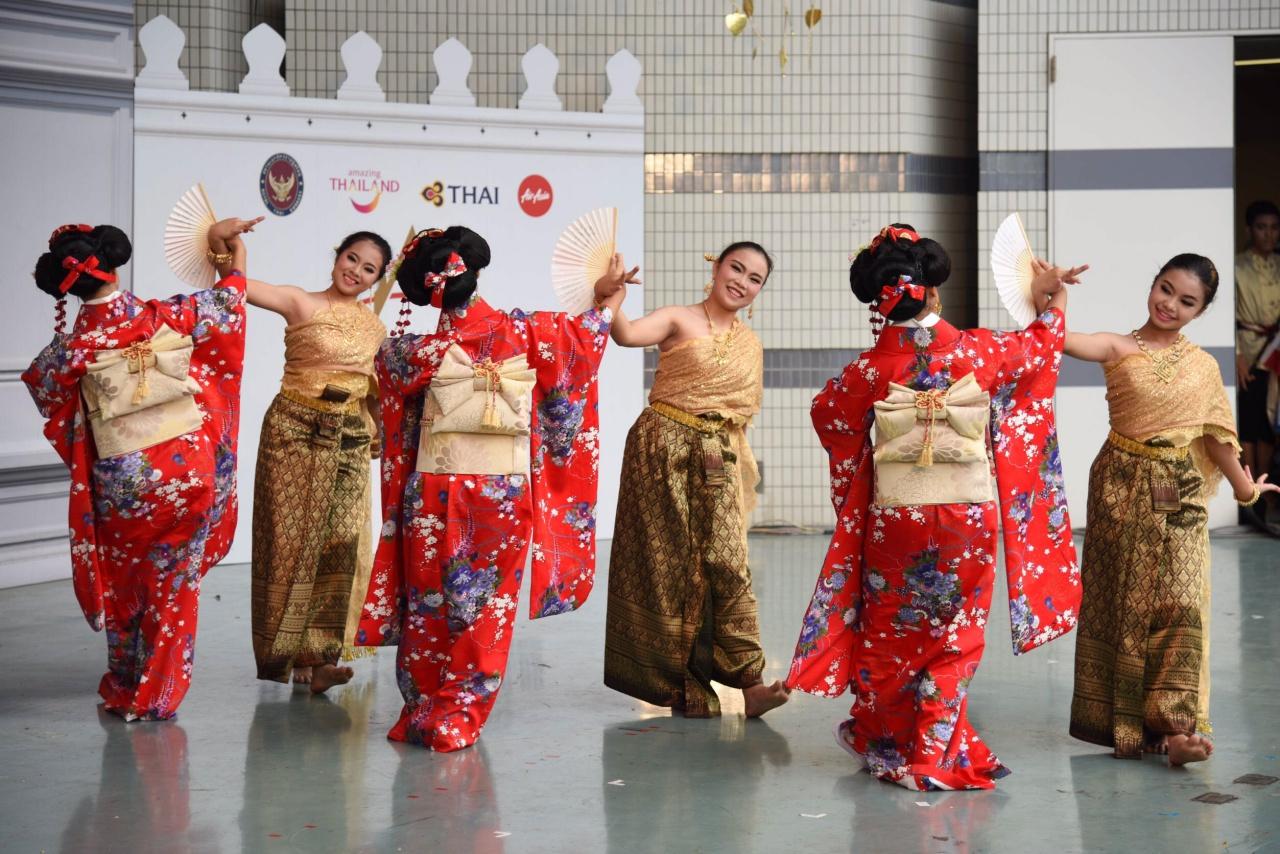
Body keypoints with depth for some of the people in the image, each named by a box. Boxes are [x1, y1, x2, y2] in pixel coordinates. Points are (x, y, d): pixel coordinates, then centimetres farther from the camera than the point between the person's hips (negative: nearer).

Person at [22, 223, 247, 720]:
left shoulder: (71, 347, -10)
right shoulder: (166, 317, -9)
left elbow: (38, 381, 11)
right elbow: (227, 304, 9)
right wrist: (237, 249, 26)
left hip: (122, 483, -1)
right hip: (190, 470, 1)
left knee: (122, 584, 20)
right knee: (175, 586, 14)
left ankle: (124, 691, 30)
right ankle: (157, 695, 18)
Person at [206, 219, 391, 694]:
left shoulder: (374, 327, 11)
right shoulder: (301, 303, -4)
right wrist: (219, 241, -31)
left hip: (349, 440, 4)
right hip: (294, 430, -4)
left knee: (341, 543, -3)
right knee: (292, 538, 0)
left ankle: (316, 656, 1)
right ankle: (283, 650, 10)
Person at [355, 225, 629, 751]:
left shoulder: (419, 352, -10)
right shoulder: (524, 333, -7)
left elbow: (387, 363, 13)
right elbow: (584, 335, 11)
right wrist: (608, 297, 27)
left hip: (434, 497, 0)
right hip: (504, 497, 0)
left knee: (428, 608, 11)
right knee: (485, 612, 9)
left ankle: (421, 716, 19)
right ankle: (457, 721, 10)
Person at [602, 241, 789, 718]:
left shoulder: (751, 344, 15)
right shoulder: (679, 320, -2)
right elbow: (627, 335, -21)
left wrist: (741, 465, 13)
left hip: (717, 459, 4)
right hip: (663, 449, -4)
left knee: (727, 561, -7)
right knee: (669, 564, -1)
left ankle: (748, 683, -9)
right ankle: (687, 690, 5)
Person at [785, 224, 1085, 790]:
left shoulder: (870, 369, -11)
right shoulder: (978, 352, -10)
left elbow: (826, 413, 9)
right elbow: (1042, 348, 10)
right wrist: (1053, 301, 28)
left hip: (896, 519, 0)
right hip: (970, 517, 0)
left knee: (890, 632, 17)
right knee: (955, 637, 10)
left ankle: (874, 736, 32)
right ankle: (933, 755, 9)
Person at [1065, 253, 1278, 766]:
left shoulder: (1203, 366, 7)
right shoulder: (1120, 348, -2)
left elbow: (1213, 433, 16)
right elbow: (1066, 339, -20)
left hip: (1179, 497, 2)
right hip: (1122, 489, -2)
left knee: (1179, 604, -7)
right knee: (1123, 602, 5)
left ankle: (1174, 727, -9)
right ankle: (1122, 720, 15)